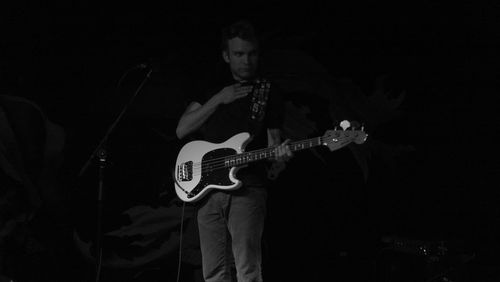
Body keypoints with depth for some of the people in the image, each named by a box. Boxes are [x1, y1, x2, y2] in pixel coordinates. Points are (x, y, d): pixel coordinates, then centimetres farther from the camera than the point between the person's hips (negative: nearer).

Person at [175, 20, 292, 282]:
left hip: (247, 189, -3)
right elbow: (182, 131, 2)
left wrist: (279, 155, -18)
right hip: (207, 190, 3)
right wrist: (218, 100, -8)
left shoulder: (269, 94, 6)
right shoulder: (212, 88, 12)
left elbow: (272, 141, 7)